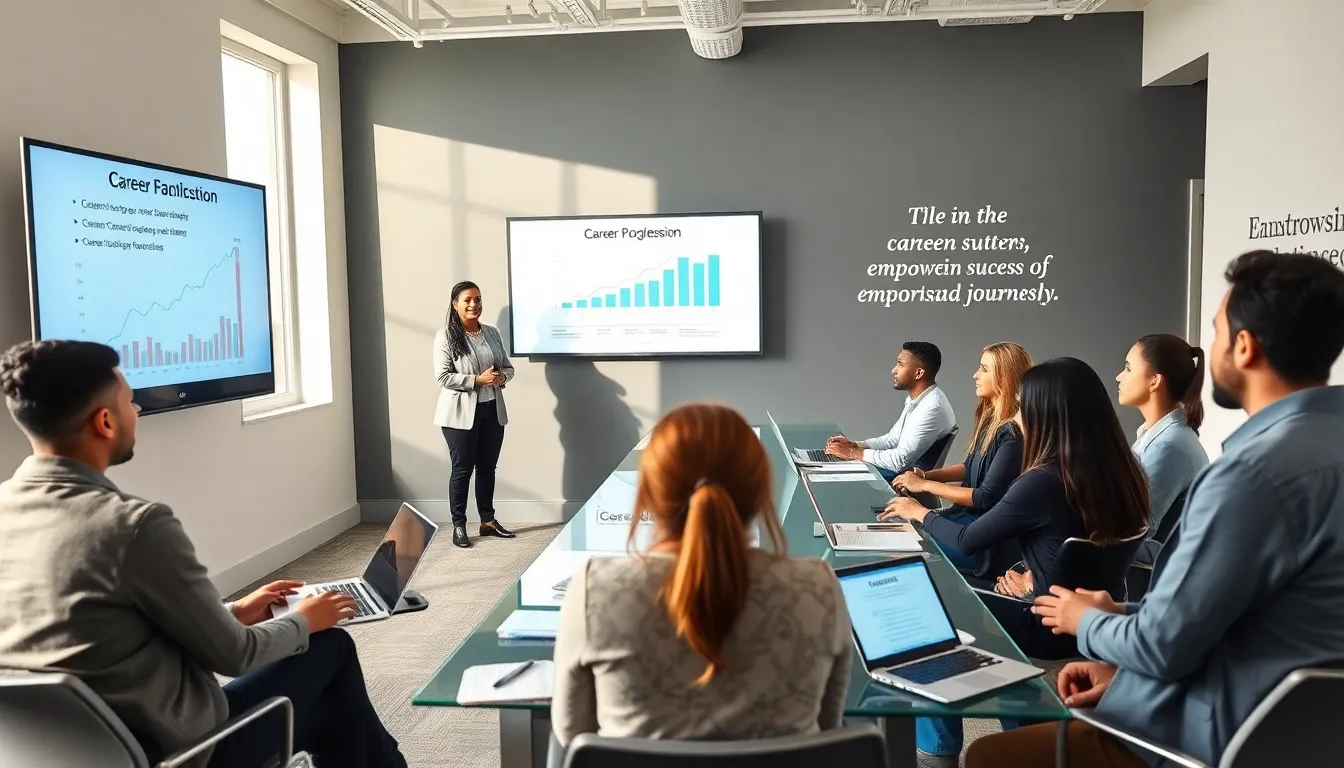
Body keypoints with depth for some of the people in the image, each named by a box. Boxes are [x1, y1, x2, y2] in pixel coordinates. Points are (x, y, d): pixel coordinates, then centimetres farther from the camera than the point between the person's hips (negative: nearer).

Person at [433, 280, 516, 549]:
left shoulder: (492, 333, 8)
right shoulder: (446, 336, -8)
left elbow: (508, 367, 13)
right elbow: (443, 377, -14)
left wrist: (501, 377, -10)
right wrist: (477, 380, -21)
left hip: (493, 411, 5)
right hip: (461, 413, -5)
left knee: (487, 467, 13)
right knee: (462, 469, 2)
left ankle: (488, 521, 25)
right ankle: (459, 525, 14)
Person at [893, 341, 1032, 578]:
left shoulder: (1013, 433, -22)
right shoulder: (989, 418, 6)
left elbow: (986, 497, -22)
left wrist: (925, 485, -16)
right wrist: (926, 475, 3)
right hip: (968, 514, 8)